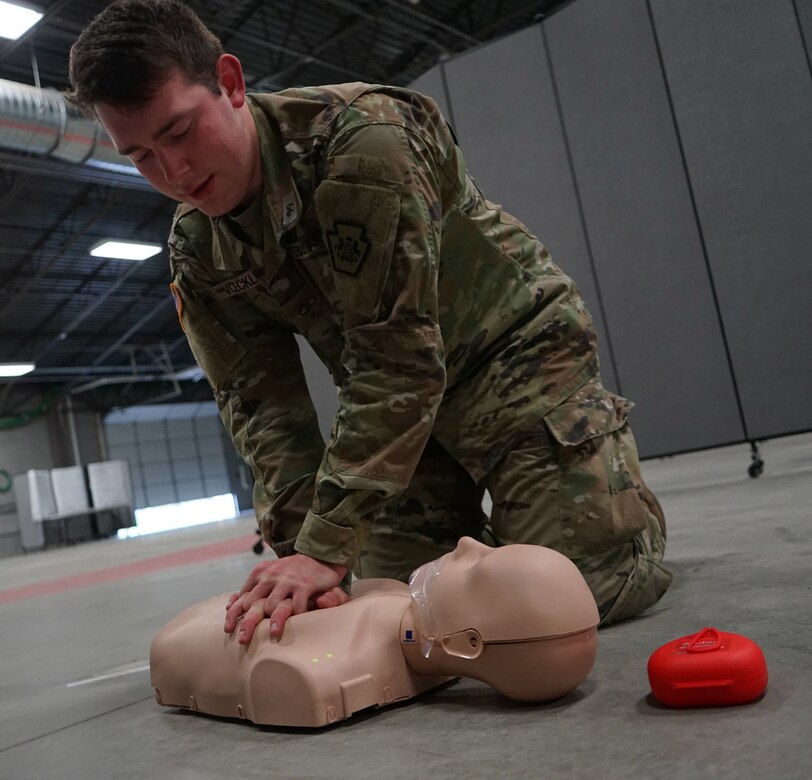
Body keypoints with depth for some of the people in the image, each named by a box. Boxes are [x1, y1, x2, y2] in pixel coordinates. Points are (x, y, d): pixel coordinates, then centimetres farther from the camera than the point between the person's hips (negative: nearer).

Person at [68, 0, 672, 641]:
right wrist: (301, 542, -25)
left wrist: (327, 548, -33)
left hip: (515, 345, -5)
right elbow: (258, 400, -9)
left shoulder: (361, 137, -28)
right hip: (397, 398, 6)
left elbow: (398, 356, -31)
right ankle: (478, 536, 30)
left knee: (583, 587, -13)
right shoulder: (196, 250, -6)